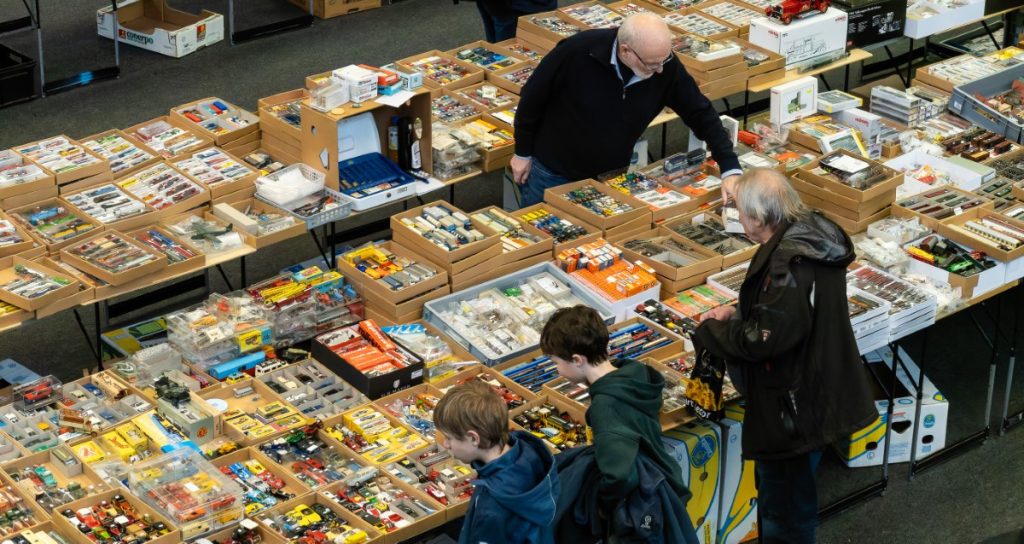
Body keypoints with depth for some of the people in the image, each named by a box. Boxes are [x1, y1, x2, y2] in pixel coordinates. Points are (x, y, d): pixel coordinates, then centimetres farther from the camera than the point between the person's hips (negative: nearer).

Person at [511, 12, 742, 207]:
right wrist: (522, 153, -5)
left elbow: (701, 114, -10)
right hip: (552, 171, -2)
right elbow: (532, 98, -15)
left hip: (611, 175, 3)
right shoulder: (577, 51, -30)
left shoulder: (667, 67, -22)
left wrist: (731, 170, -20)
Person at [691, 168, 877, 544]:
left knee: (783, 503, 6)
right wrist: (739, 313, 9)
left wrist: (709, 332, -11)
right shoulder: (813, 237, 1)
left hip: (791, 405, -10)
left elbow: (761, 340, -27)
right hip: (817, 392, 10)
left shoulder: (787, 262, -28)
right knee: (796, 492, 26)